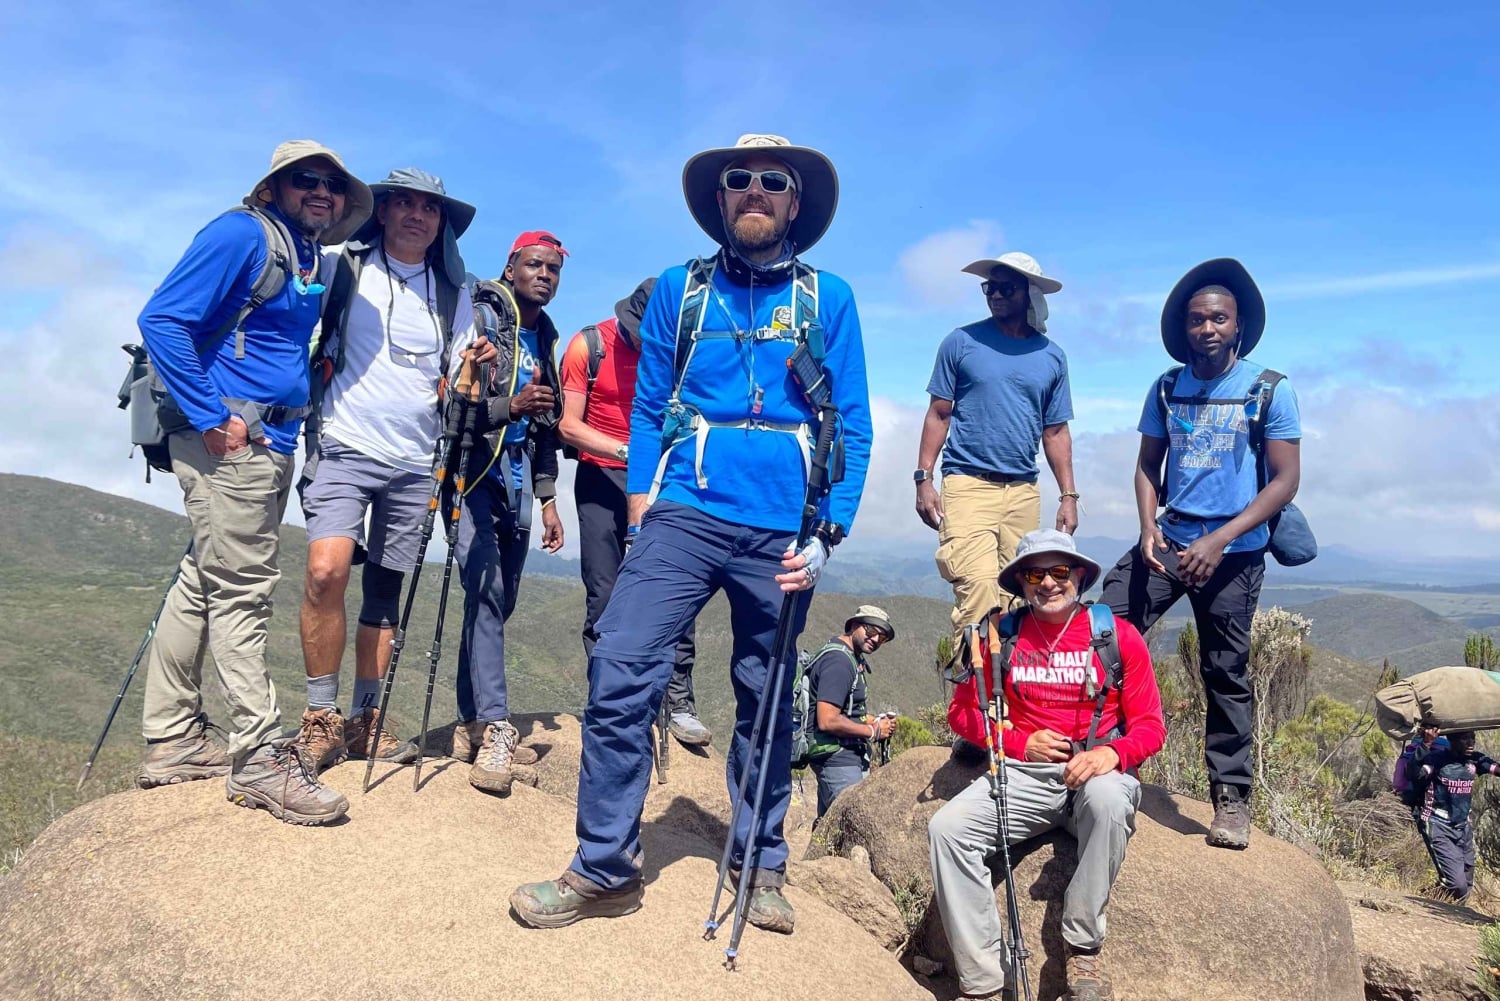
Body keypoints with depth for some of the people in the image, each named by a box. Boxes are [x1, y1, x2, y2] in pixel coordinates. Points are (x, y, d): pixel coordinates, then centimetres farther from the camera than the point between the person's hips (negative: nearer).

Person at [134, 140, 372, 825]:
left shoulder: (312, 260, 18)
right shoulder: (243, 234, -8)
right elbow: (161, 320, -17)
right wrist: (212, 418, -19)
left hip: (272, 440, 9)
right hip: (229, 440, -9)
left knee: (203, 584, 13)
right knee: (242, 590, -6)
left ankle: (172, 743, 23)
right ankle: (260, 757, 0)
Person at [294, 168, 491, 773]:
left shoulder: (453, 296, 12)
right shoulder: (340, 270, 4)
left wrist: (474, 367, -8)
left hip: (416, 462, 3)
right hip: (345, 450, -3)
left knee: (386, 591, 7)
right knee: (326, 570, -20)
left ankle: (365, 719, 17)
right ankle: (321, 718, -6)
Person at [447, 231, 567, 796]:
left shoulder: (545, 340, 18)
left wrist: (547, 499, 17)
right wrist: (509, 406, -25)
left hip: (517, 478, 7)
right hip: (474, 472, -7)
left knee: (500, 600, 7)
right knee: (485, 590, -17)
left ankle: (472, 724, 15)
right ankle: (494, 728, -17)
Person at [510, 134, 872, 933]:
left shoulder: (828, 298, 8)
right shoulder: (679, 289, 12)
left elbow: (851, 426, 4)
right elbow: (649, 408, 13)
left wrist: (827, 533, -6)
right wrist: (640, 495, 0)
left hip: (782, 529, 0)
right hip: (686, 513, 1)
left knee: (766, 697, 9)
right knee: (621, 673, -10)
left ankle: (759, 864, 27)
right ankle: (604, 868, 4)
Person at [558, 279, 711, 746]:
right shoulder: (589, 346, -7)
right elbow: (568, 425, -8)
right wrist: (626, 450, -21)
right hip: (602, 478, -1)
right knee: (604, 596, -2)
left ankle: (680, 703, 0)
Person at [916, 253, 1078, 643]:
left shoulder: (1052, 357, 12)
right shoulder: (962, 342, 4)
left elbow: (1055, 432, 16)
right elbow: (938, 414, 5)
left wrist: (1068, 496, 10)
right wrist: (923, 479, -4)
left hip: (1024, 492, 4)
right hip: (968, 484, -3)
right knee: (978, 588, -18)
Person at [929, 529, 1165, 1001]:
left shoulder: (1118, 635, 2)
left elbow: (1149, 724, 2)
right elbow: (963, 710, 10)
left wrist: (1112, 753, -20)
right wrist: (1020, 743, -6)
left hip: (1096, 772, -2)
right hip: (1024, 775, 2)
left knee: (1108, 800, -38)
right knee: (947, 828, -23)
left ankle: (1083, 948, -19)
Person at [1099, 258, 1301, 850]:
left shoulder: (1269, 391, -4)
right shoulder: (1167, 389, 7)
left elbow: (1285, 480, -7)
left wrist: (1219, 540, -17)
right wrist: (1148, 530, -7)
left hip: (1235, 553, -3)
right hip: (1168, 541, 3)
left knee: (1226, 674, 4)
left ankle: (1231, 796, 17)